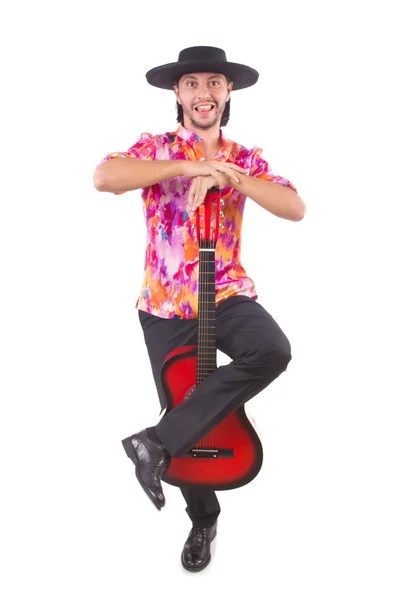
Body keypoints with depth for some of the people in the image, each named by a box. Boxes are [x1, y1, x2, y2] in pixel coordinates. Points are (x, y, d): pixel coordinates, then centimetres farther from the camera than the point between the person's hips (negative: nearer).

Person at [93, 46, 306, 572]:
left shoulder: (246, 160, 6)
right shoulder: (155, 149, -1)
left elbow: (296, 209, -10)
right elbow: (103, 177, -22)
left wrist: (229, 175, -20)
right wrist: (188, 167, -23)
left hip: (228, 294, 1)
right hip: (166, 304, -1)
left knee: (273, 351, -31)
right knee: (185, 412, 7)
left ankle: (159, 441, -23)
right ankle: (204, 517, 34)